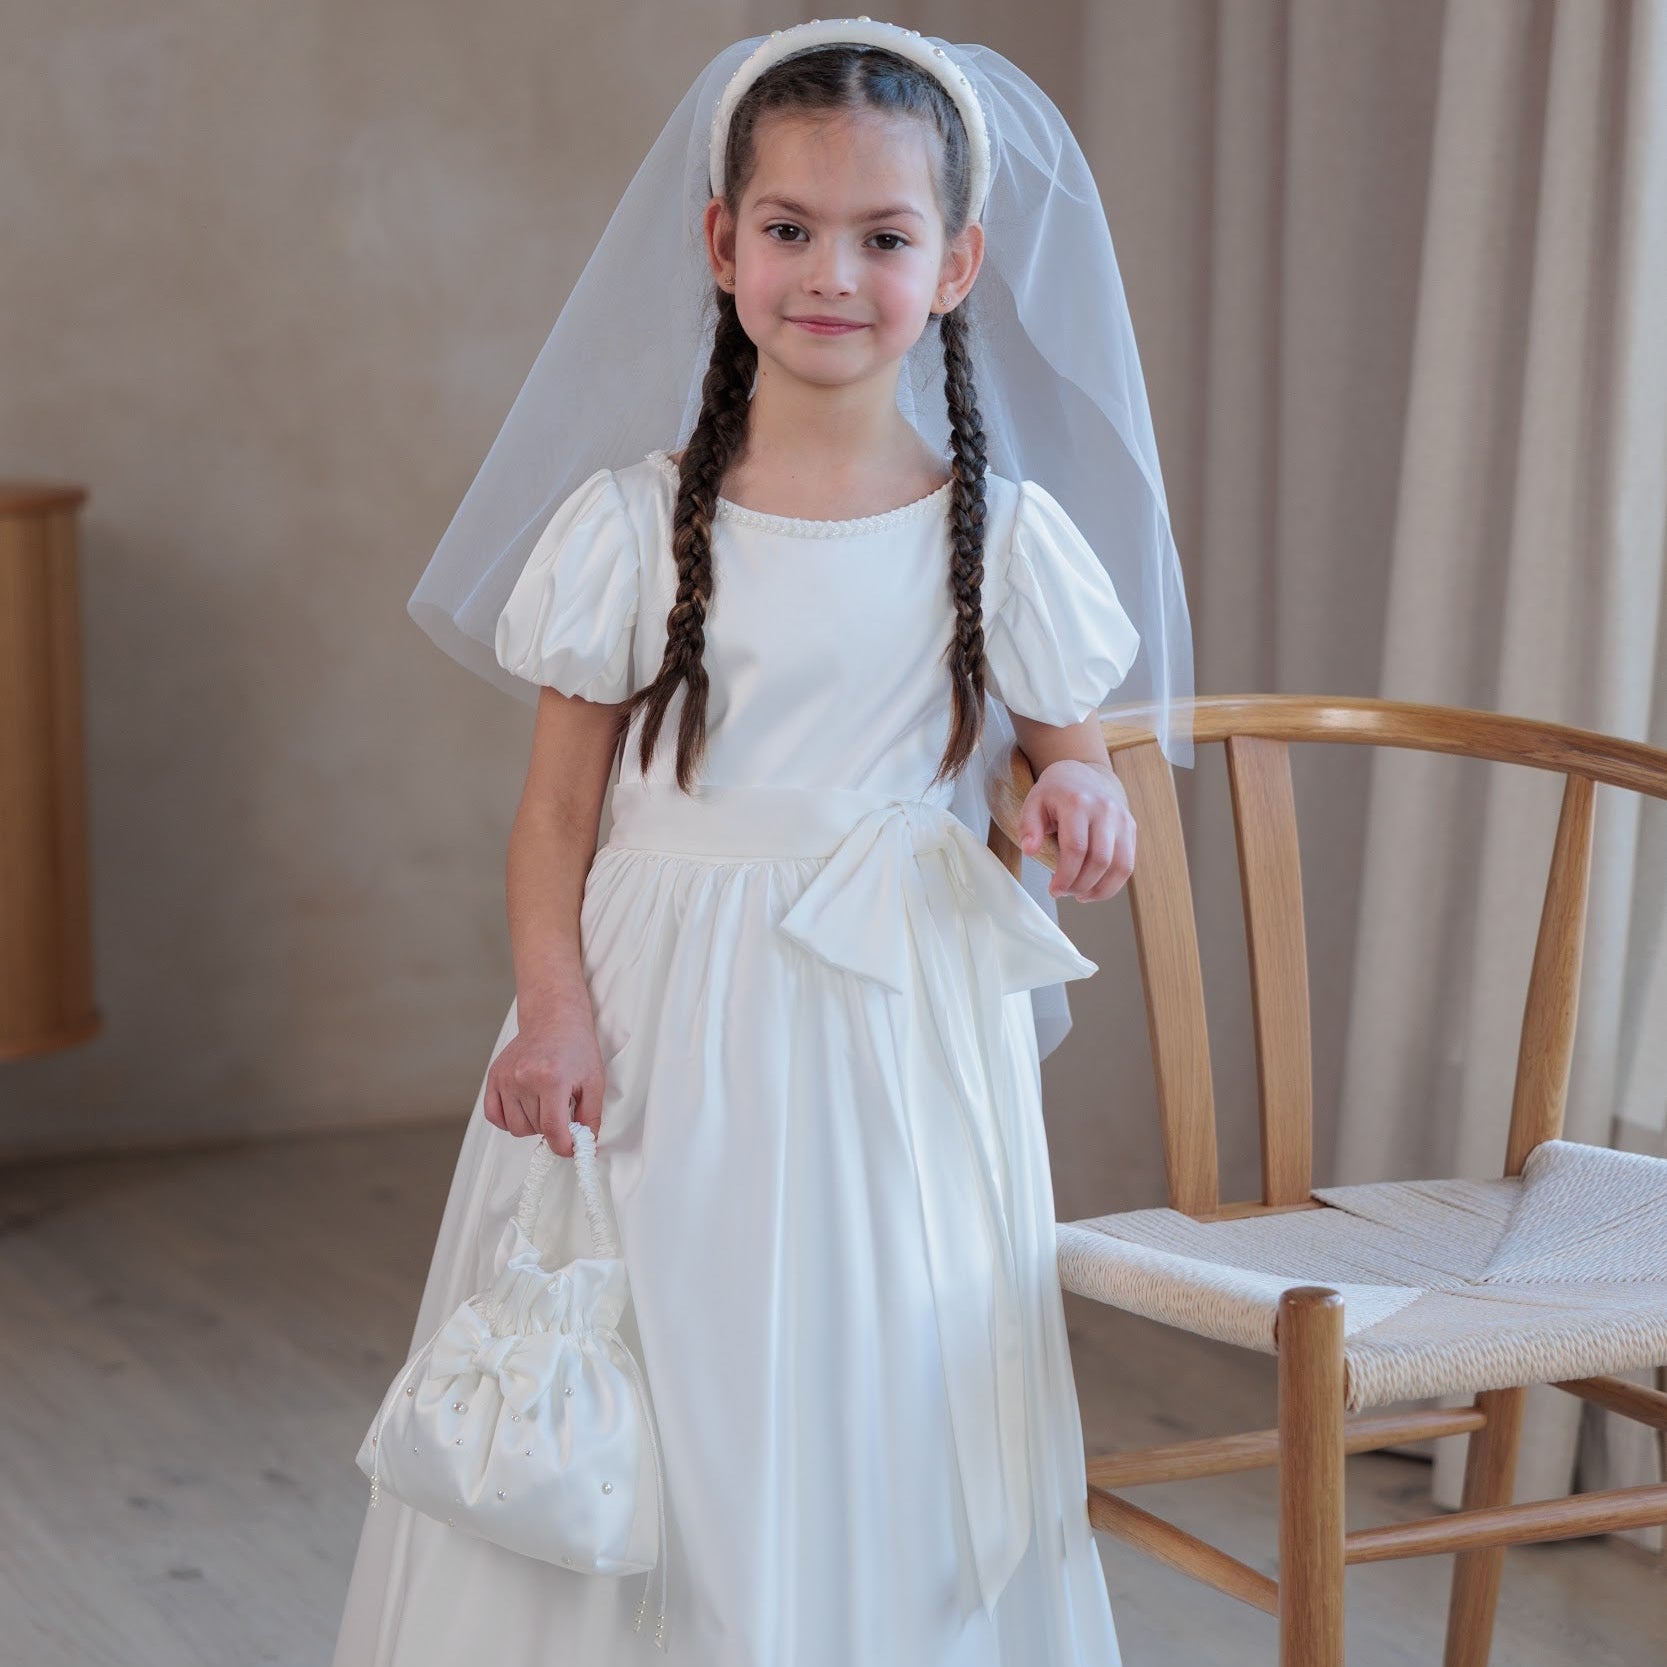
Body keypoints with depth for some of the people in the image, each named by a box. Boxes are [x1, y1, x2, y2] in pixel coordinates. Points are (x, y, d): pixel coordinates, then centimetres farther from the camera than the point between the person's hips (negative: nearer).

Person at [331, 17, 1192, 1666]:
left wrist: (1081, 804, -10)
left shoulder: (1005, 536, 0)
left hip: (898, 1035, 1)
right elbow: (556, 807, 0)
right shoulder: (630, 524, -2)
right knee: (641, 1420, 4)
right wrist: (553, 1010, -13)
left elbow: (1065, 750, 12)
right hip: (661, 1024, 0)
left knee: (875, 1398, 6)